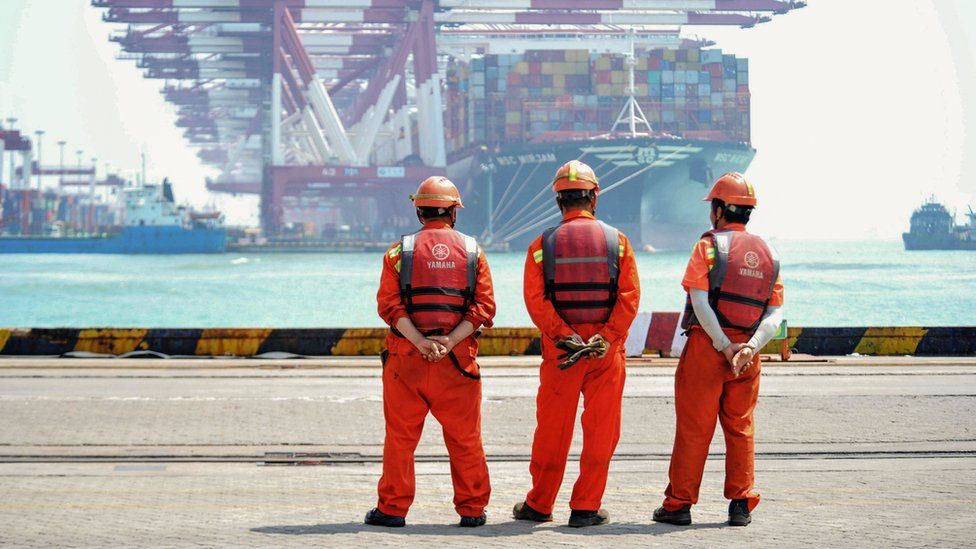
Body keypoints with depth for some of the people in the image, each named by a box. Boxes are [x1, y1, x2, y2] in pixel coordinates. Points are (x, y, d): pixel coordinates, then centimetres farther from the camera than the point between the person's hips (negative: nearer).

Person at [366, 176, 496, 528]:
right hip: (458, 360, 1)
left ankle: (393, 508, 9)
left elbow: (389, 304, -8)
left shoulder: (400, 251, 4)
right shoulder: (472, 251, 6)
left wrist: (420, 341, -14)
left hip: (406, 357, -1)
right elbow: (485, 306, -4)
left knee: (400, 437, 7)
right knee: (465, 438, 9)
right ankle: (472, 509, 13)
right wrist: (449, 341, -12)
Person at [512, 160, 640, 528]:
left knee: (552, 430, 9)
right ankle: (585, 508, 7)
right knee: (600, 432, 6)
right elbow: (629, 295, -8)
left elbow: (535, 300, -10)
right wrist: (608, 337, -11)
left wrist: (565, 335, -10)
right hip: (607, 350, 0)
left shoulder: (543, 245, 0)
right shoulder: (617, 241, 1)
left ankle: (539, 505, 19)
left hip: (560, 350, 0)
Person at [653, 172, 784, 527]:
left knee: (693, 429, 1)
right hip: (747, 353, 4)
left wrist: (725, 346, -14)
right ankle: (741, 505, 12)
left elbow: (700, 300, -15)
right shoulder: (769, 254, 11)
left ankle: (679, 504, 4)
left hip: (707, 347, -4)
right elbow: (776, 311, 1)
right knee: (741, 429, 13)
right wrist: (750, 346, -10)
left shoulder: (709, 245, -5)